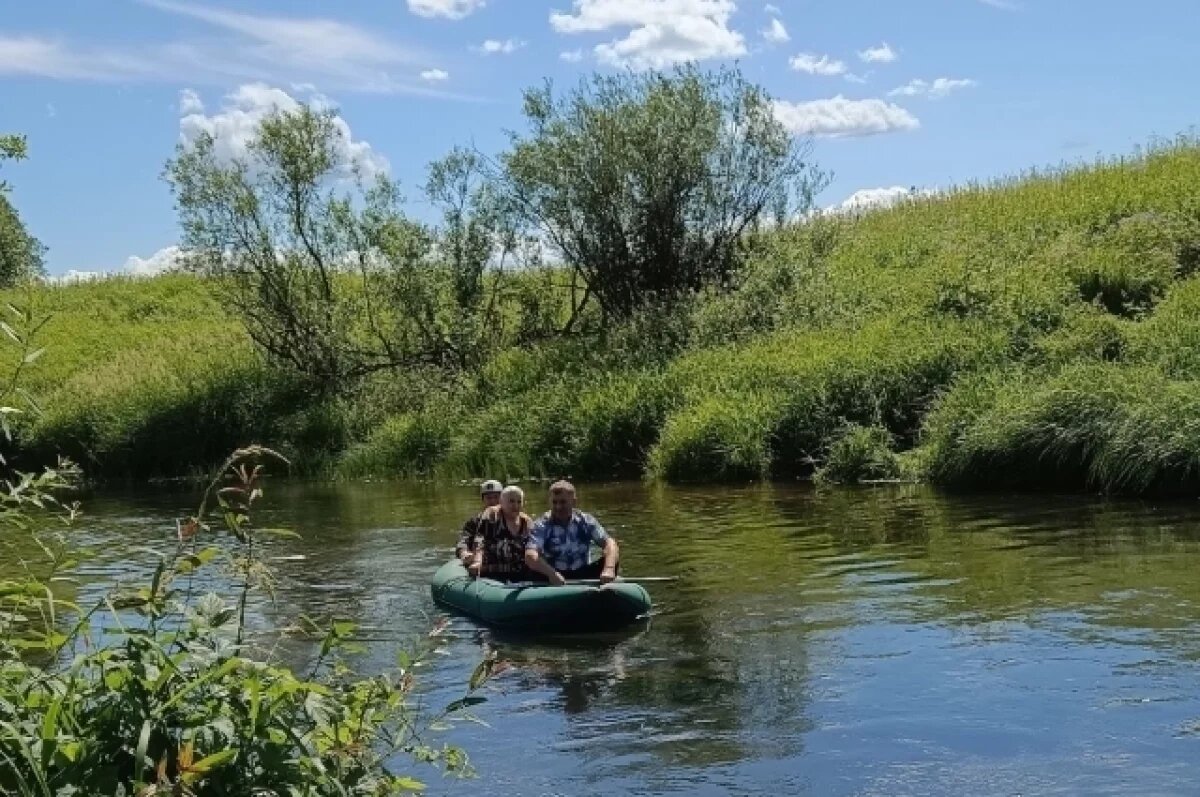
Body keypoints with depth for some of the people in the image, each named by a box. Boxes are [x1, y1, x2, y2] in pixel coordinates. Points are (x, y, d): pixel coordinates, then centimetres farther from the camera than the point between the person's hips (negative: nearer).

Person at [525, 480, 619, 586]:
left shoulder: (585, 521, -1)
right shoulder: (542, 525, -8)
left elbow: (609, 543, -12)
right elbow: (530, 555, -23)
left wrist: (609, 569, -33)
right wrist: (551, 573, -41)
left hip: (583, 575, 1)